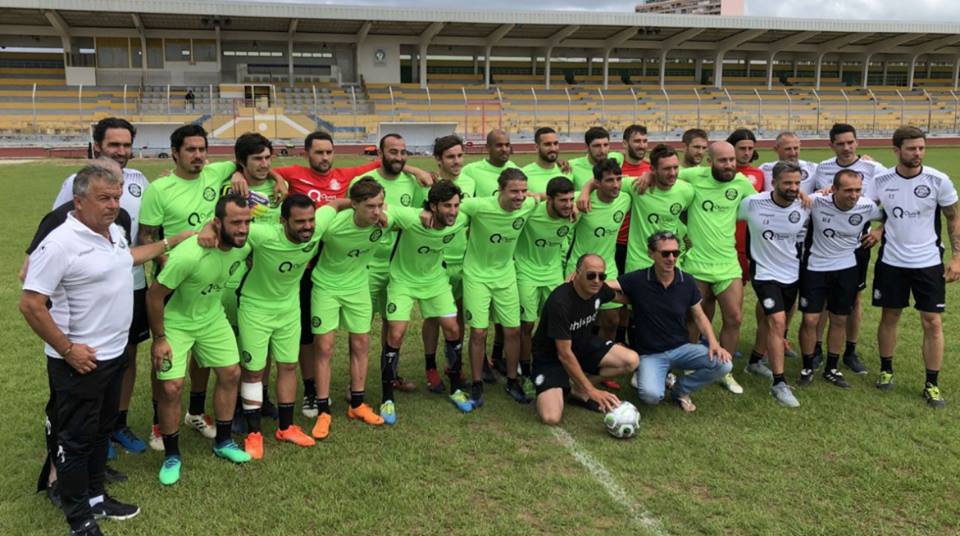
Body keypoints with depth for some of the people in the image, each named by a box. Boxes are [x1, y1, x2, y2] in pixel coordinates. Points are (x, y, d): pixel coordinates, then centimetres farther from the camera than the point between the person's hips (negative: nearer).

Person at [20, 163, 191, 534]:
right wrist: (68, 350, -19)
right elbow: (30, 305, -22)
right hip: (79, 363, -8)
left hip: (115, 354, 8)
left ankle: (95, 497, 37)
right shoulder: (60, 244, -22)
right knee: (76, 439, 6)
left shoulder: (114, 231, 5)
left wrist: (170, 243, 30)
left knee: (101, 430, 21)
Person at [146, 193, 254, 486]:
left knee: (231, 373, 7)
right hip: (175, 322, -6)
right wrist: (159, 338, -17)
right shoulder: (188, 255, -36)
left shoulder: (244, 246, -17)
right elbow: (154, 295, -24)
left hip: (212, 318, 6)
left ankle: (223, 442, 27)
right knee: (172, 387, -10)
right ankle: (172, 455, 13)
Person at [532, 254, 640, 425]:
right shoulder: (560, 302, -30)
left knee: (631, 360, -16)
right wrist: (592, 390, -23)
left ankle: (577, 390, 0)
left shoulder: (599, 289, -11)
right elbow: (564, 354, -26)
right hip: (551, 356, -6)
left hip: (583, 344, 6)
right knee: (551, 417, -26)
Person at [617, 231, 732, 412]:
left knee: (723, 364, -19)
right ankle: (662, 378, 9)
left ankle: (681, 389, 6)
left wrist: (713, 342, -7)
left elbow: (699, 316, 6)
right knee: (651, 395, -30)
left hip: (681, 348, 3)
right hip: (650, 354, -3)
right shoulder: (637, 280, -13)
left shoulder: (687, 281, -4)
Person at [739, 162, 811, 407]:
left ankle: (755, 362, 41)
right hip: (765, 273, -4)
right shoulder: (753, 203, -18)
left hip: (792, 273, 5)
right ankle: (779, 384, -11)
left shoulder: (804, 207, -9)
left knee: (770, 320, 18)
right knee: (777, 322, -17)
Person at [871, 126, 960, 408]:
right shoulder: (881, 181, -7)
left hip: (928, 262, -1)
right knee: (889, 317, 10)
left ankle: (932, 385, 12)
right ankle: (886, 370, 29)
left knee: (933, 322, 0)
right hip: (891, 261, 1)